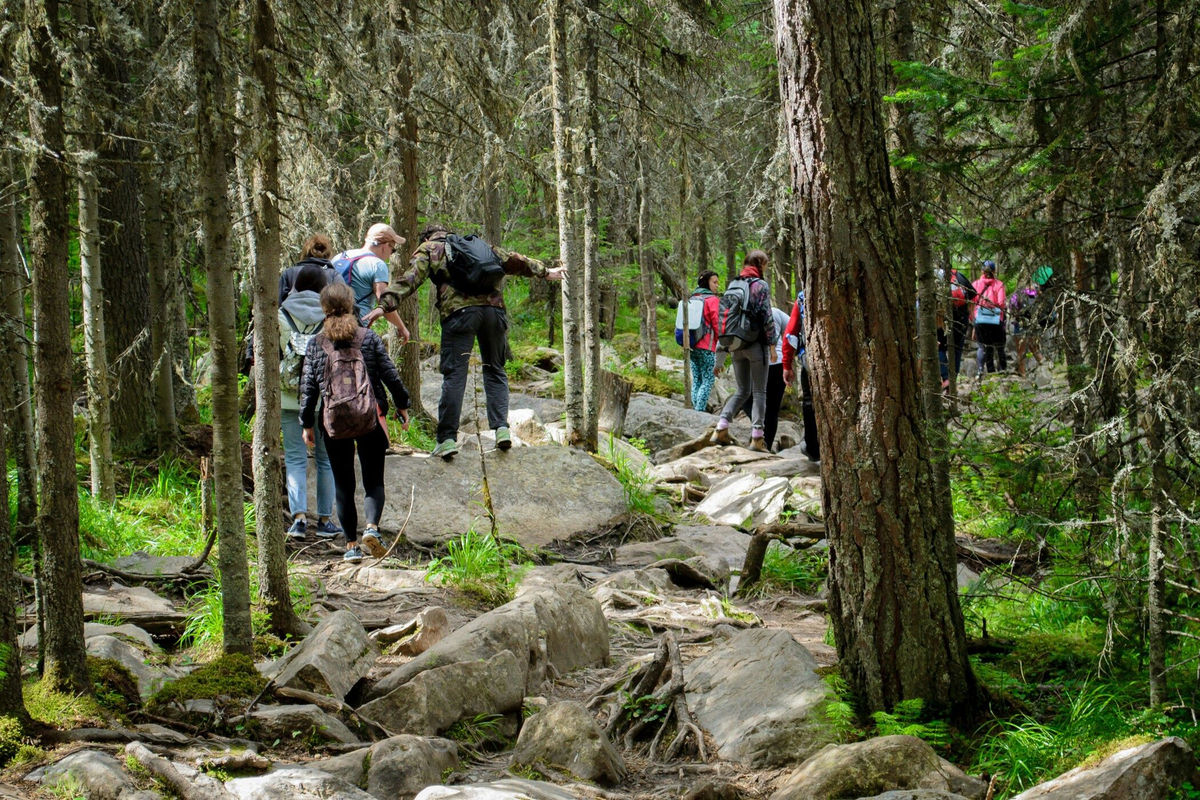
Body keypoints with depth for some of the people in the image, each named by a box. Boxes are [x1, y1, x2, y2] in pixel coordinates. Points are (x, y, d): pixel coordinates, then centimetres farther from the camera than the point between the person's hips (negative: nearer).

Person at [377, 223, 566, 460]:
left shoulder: (428, 249, 17)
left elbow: (409, 279, 0)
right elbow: (513, 261, 35)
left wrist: (385, 305, -9)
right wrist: (544, 272, 47)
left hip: (459, 311, -4)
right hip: (494, 308, 4)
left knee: (454, 375, -3)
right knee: (495, 370, 16)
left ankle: (447, 439, -6)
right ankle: (501, 427, 2)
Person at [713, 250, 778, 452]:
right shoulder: (760, 286, -8)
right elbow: (767, 316, -11)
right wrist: (772, 343, -4)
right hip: (756, 344, -6)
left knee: (742, 391, 15)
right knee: (759, 392, 2)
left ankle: (721, 429, 1)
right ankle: (757, 438, -2)